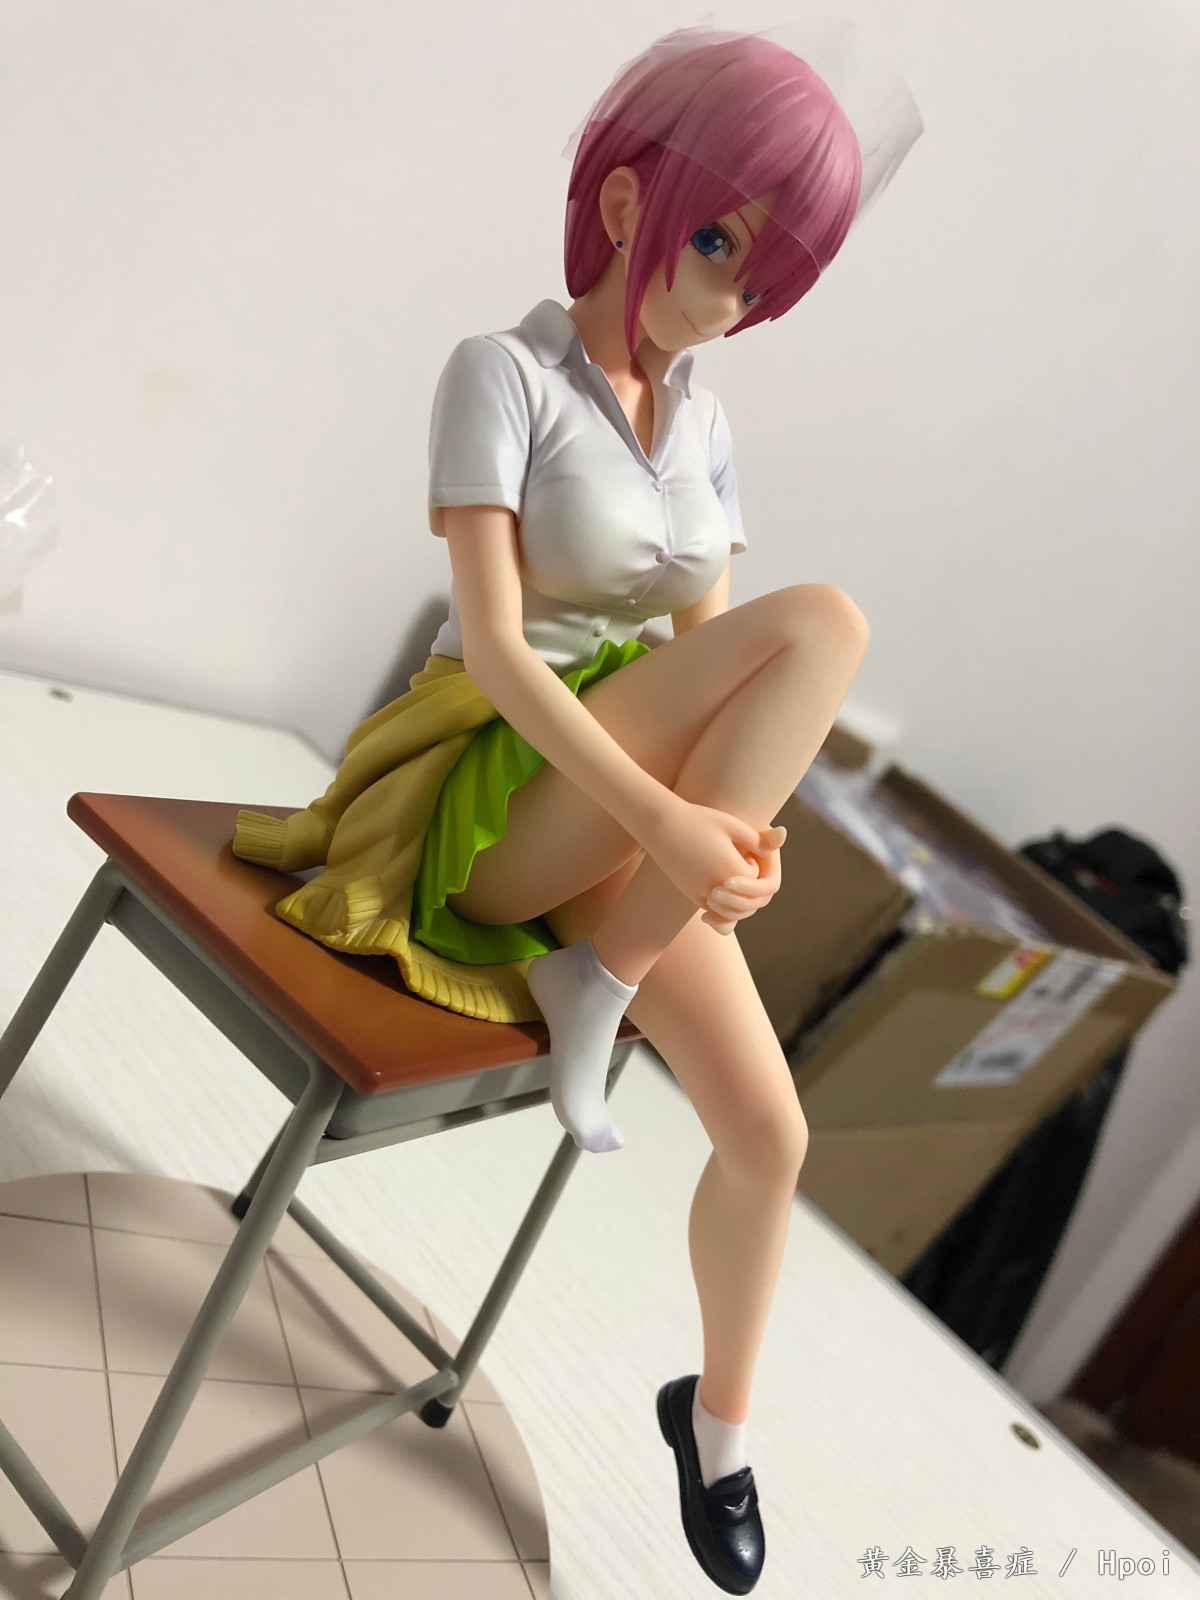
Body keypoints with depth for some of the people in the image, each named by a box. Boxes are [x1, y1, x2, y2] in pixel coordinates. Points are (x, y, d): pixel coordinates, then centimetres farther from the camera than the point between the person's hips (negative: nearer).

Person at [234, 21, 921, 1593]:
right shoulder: (501, 372, -9)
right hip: (496, 796, -6)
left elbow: (710, 658, 7)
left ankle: (718, 1419, 21)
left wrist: (740, 816, -13)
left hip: (646, 818, 6)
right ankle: (593, 982, -17)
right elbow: (491, 648, -19)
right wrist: (669, 818, -29)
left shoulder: (704, 425, 10)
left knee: (769, 1128, -8)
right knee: (824, 622, -25)